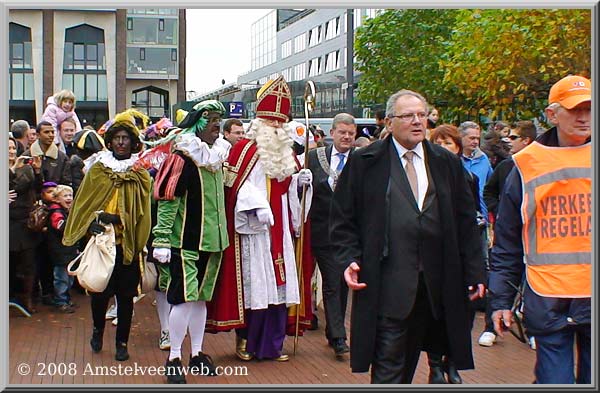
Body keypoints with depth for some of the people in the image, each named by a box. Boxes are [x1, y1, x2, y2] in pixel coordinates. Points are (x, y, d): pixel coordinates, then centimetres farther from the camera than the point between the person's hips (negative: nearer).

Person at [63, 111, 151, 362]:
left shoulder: (140, 173, 5)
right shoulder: (97, 170, 6)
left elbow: (142, 210, -1)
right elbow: (84, 204, 6)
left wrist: (116, 218, -14)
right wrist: (93, 221, -13)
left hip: (128, 244, 0)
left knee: (125, 294, 3)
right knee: (99, 291, -2)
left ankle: (122, 342, 18)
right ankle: (98, 329, 28)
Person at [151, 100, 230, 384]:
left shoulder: (217, 156, 11)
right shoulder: (183, 156, -12)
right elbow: (167, 199, -16)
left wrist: (221, 233, 22)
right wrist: (161, 240, -20)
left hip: (211, 240, 7)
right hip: (185, 241, -7)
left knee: (201, 297, 14)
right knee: (184, 297, -8)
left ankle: (197, 354, 24)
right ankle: (174, 359, 3)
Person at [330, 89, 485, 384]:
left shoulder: (447, 163, 11)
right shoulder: (364, 162, 1)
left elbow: (465, 221, 11)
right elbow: (342, 218, 2)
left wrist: (474, 271, 6)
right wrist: (350, 260, -10)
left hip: (436, 287, 4)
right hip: (386, 286, -3)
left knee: (408, 363, 14)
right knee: (388, 367, -1)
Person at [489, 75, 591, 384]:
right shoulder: (527, 164, 3)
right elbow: (507, 241, 6)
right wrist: (501, 300, 3)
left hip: (593, 301, 1)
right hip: (548, 303, -1)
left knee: (591, 378, 11)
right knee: (553, 379, 1)